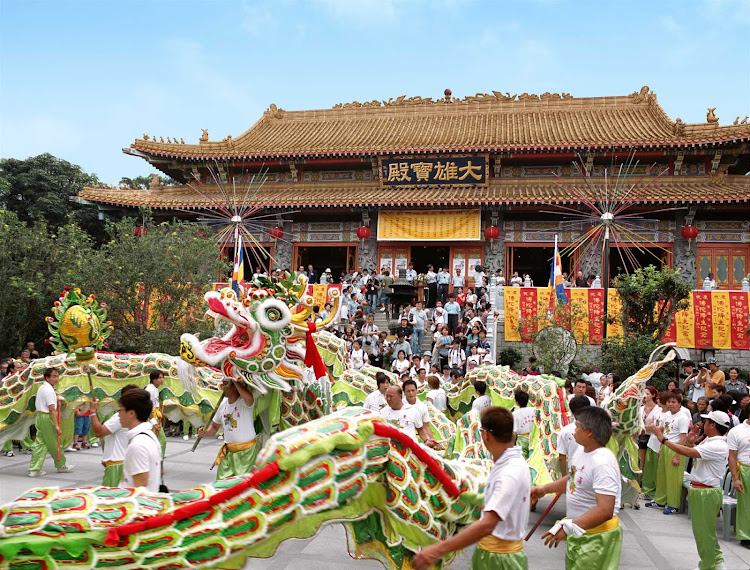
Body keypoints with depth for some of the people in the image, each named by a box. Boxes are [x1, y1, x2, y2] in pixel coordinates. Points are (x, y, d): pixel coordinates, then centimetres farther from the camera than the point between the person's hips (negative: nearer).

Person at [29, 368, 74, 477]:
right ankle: (61, 466, 19)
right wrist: (57, 426, -20)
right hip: (47, 418, -9)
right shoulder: (49, 390, -18)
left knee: (39, 443, 9)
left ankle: (34, 469, 8)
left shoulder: (41, 387, 13)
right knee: (54, 444, 5)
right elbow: (52, 410, -21)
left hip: (39, 416, 9)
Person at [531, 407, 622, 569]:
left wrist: (568, 527, -36)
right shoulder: (581, 452, -1)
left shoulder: (602, 463, -29)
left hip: (597, 537, -9)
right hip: (579, 531, 9)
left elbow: (605, 511, -33)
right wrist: (544, 489, 13)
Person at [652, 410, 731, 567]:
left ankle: (709, 565, 17)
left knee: (704, 531, 3)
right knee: (702, 529, 21)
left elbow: (688, 452, -30)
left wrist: (663, 438, -25)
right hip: (698, 490, 10)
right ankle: (717, 561, 35)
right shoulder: (709, 440, 8)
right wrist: (691, 442, -2)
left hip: (707, 493, -10)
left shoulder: (718, 446, -23)